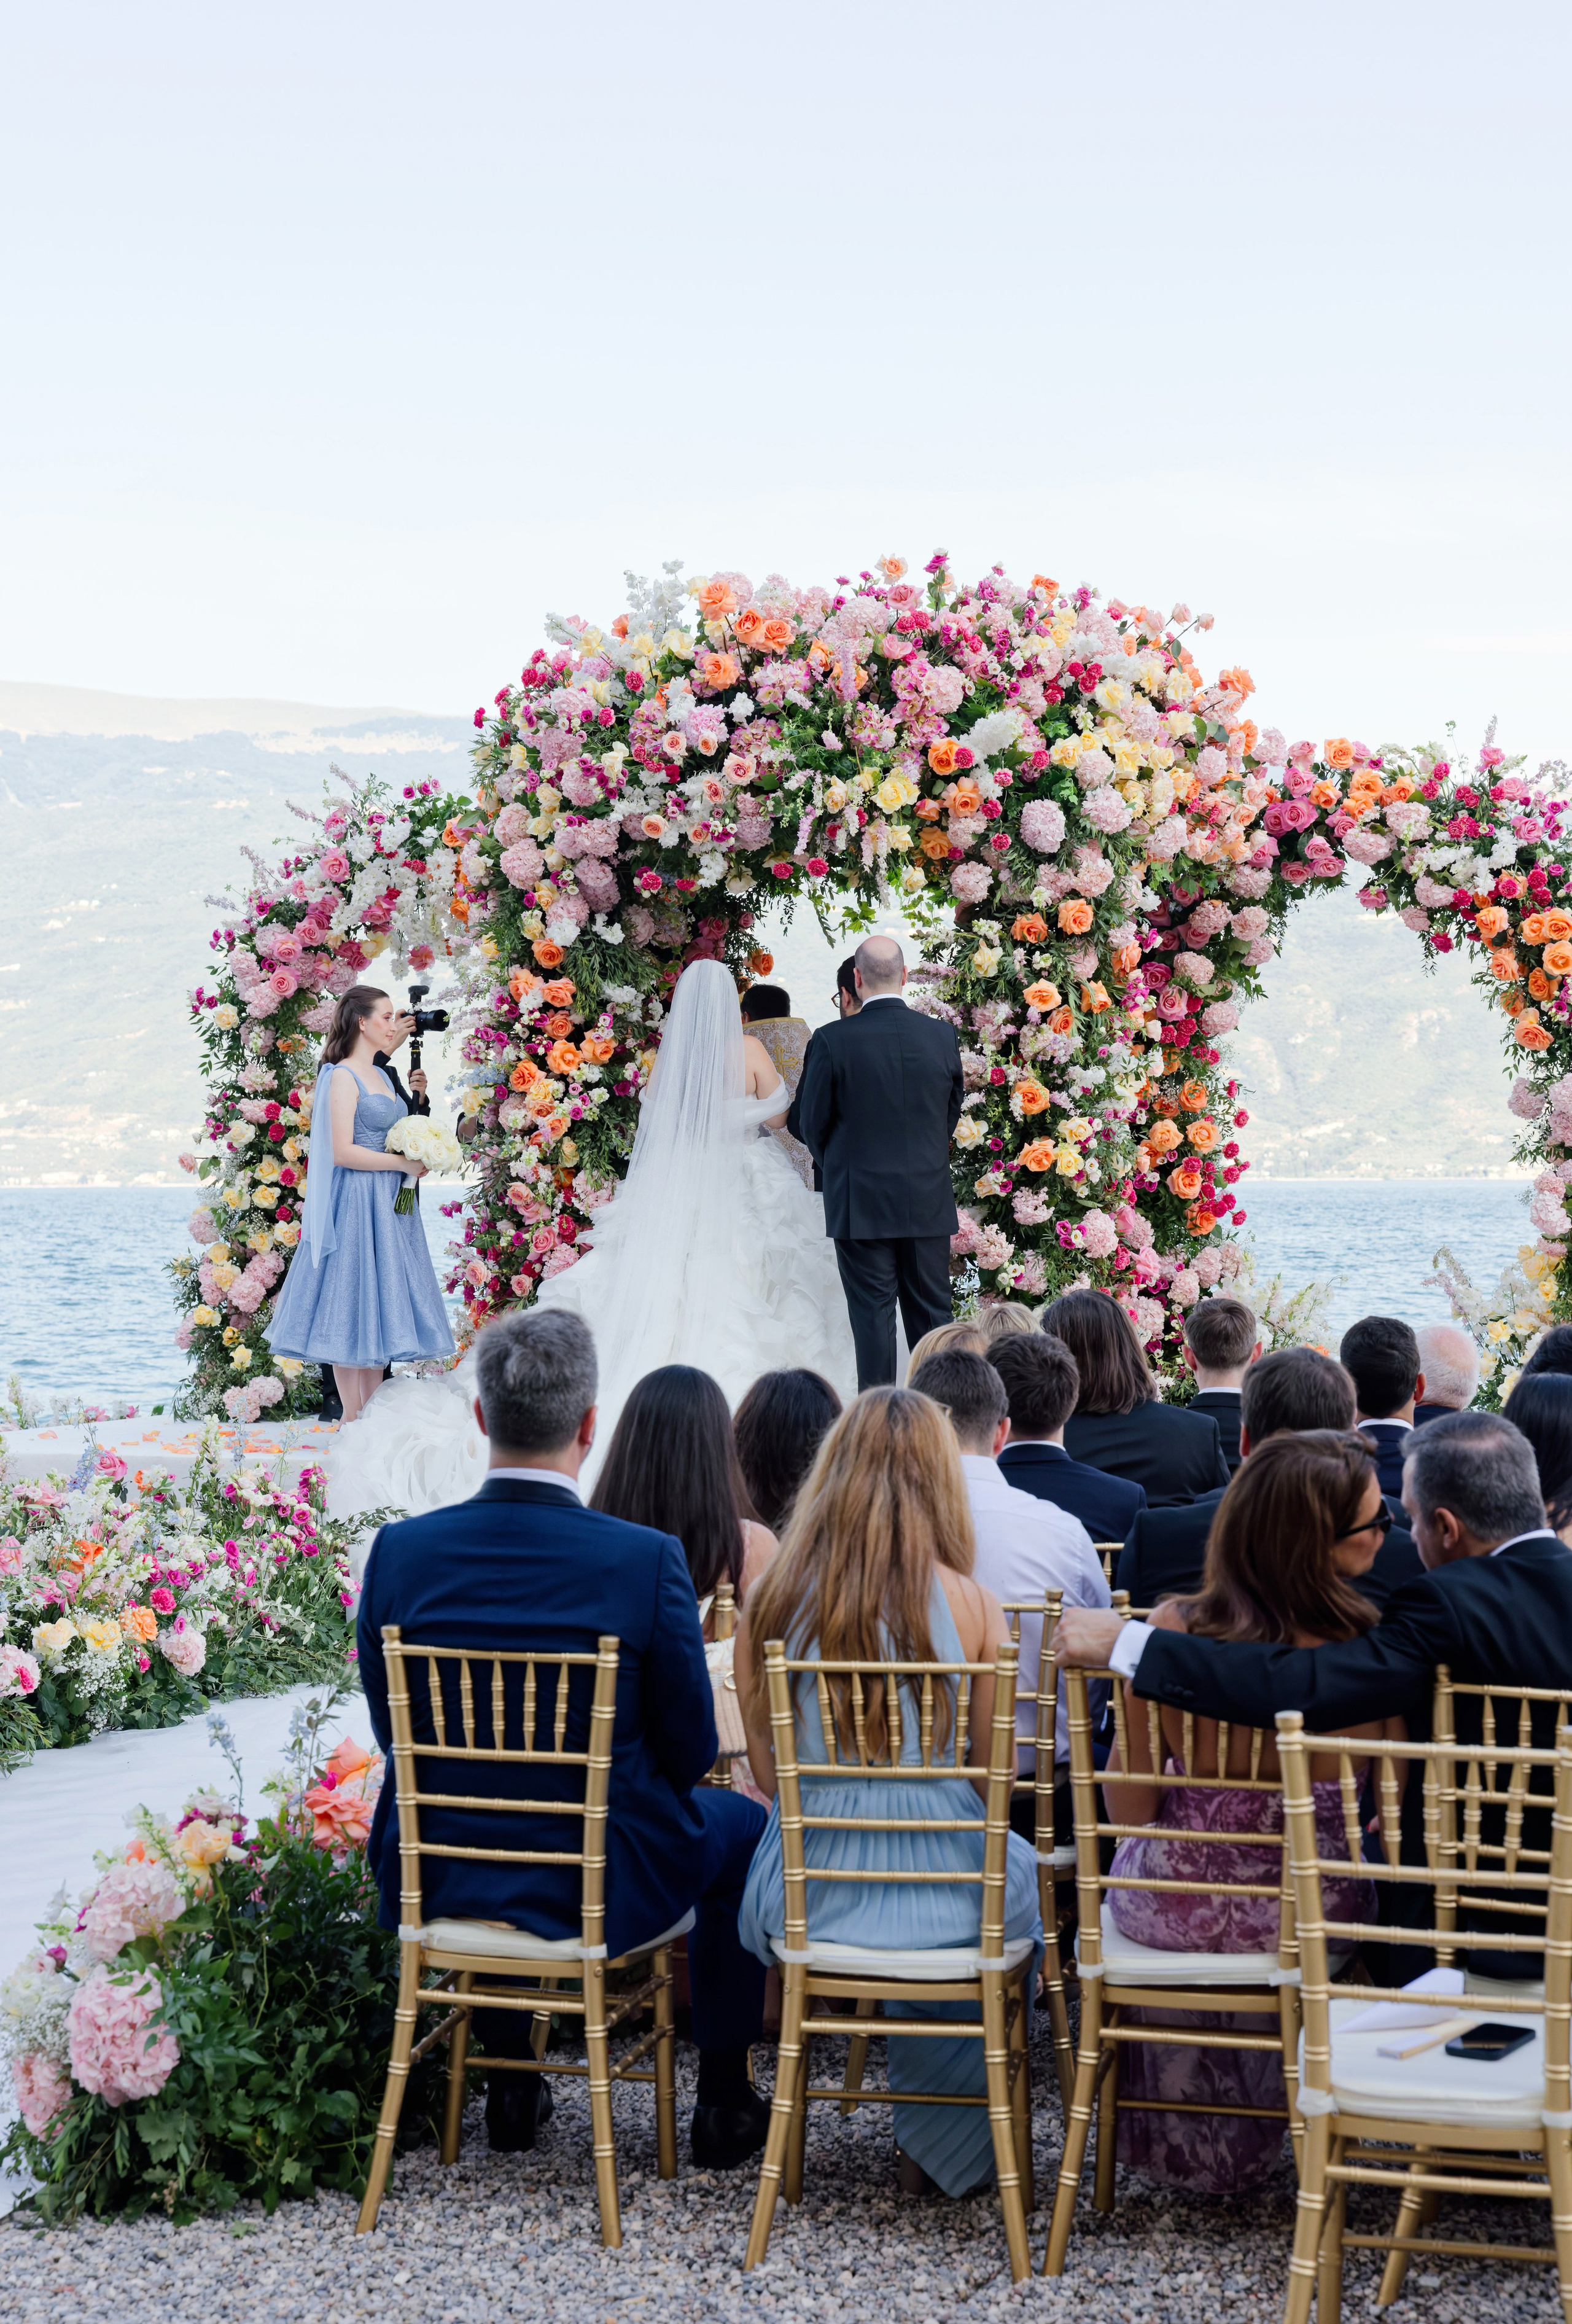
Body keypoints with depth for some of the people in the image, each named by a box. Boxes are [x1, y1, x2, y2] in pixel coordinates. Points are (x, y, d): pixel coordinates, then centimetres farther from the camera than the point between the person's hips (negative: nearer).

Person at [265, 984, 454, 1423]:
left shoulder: (380, 1076, 15)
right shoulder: (342, 1076, -11)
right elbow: (342, 1152, -19)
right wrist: (403, 1163, -14)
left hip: (389, 1205, 9)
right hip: (356, 1203, -9)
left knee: (380, 1308, 9)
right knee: (352, 1308, -5)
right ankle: (353, 1422, -2)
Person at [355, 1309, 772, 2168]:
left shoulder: (399, 1551, -12)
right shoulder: (646, 1560, -20)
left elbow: (394, 1733, 1)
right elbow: (691, 1751, -8)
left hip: (434, 1883, 3)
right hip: (599, 1888, -3)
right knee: (742, 1822, 28)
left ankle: (509, 2082, 46)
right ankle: (723, 2105, 34)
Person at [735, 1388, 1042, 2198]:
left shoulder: (772, 1601, -7)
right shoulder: (971, 1608, -12)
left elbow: (769, 1777, 2)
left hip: (805, 1902, 2)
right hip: (941, 1905, -1)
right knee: (1019, 1873, 34)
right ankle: (944, 2147, 46)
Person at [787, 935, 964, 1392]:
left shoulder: (832, 1041, -11)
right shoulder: (943, 1036, 0)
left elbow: (809, 1123, -2)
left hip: (861, 1202, -3)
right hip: (929, 1199, 3)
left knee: (873, 1315, 1)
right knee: (932, 1313, 10)